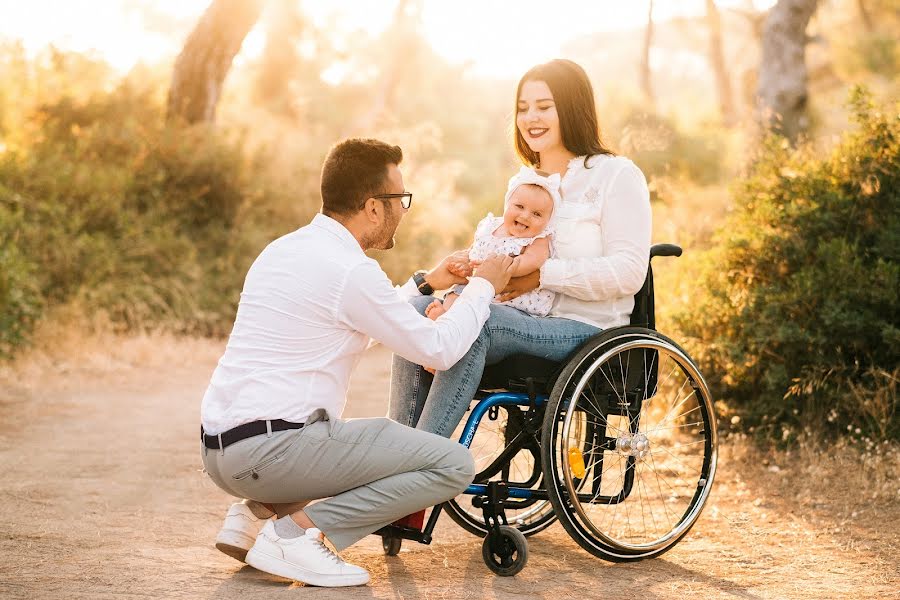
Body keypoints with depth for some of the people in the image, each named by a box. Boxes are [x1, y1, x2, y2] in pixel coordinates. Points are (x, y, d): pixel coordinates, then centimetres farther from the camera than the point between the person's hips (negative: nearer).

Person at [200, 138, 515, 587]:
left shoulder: (284, 249, 15)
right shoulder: (350, 271, -14)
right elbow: (440, 349, -5)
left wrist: (425, 283, 36)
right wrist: (483, 287, 10)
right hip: (270, 449, -10)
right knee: (453, 464, -8)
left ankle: (256, 513, 14)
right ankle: (296, 532, -13)